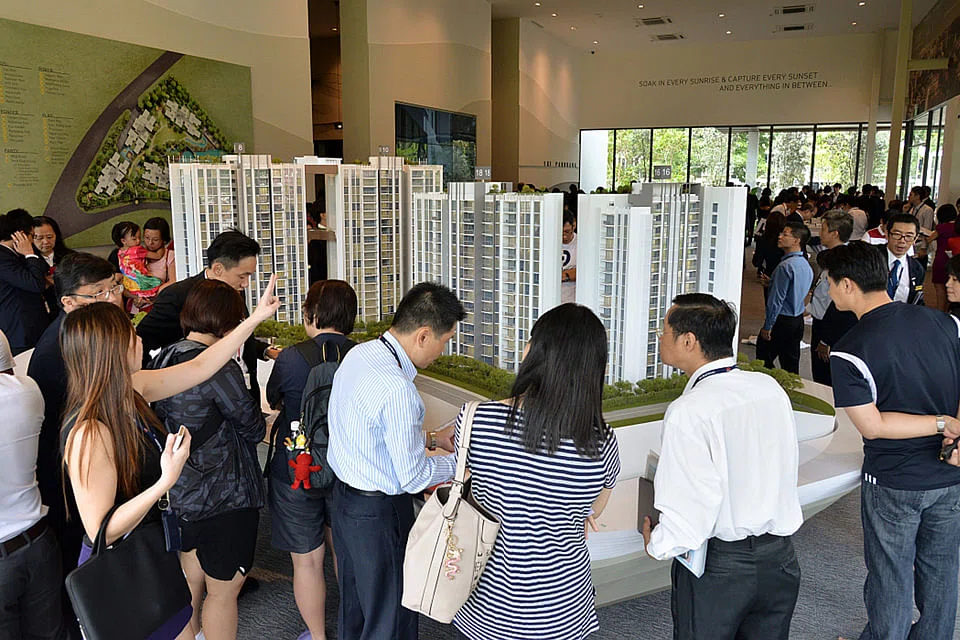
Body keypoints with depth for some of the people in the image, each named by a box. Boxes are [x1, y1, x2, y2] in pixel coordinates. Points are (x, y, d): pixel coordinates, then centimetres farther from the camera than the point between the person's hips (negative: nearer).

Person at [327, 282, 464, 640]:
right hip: (378, 514, -9)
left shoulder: (357, 354, -1)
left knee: (353, 604, 27)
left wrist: (431, 438, 12)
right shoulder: (398, 389, -30)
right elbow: (413, 478, -21)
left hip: (343, 494, 9)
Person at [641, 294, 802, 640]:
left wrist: (656, 544, -5)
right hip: (780, 559, 6)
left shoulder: (688, 411, -22)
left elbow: (690, 511, -24)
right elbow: (787, 467, 7)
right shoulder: (771, 387, -2)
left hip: (717, 566, -6)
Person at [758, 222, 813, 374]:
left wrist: (767, 326, -13)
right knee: (791, 364, 15)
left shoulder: (786, 266, -20)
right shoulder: (805, 264, 7)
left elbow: (777, 299, -19)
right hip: (798, 320, 9)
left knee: (763, 361, 2)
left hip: (782, 321, -9)